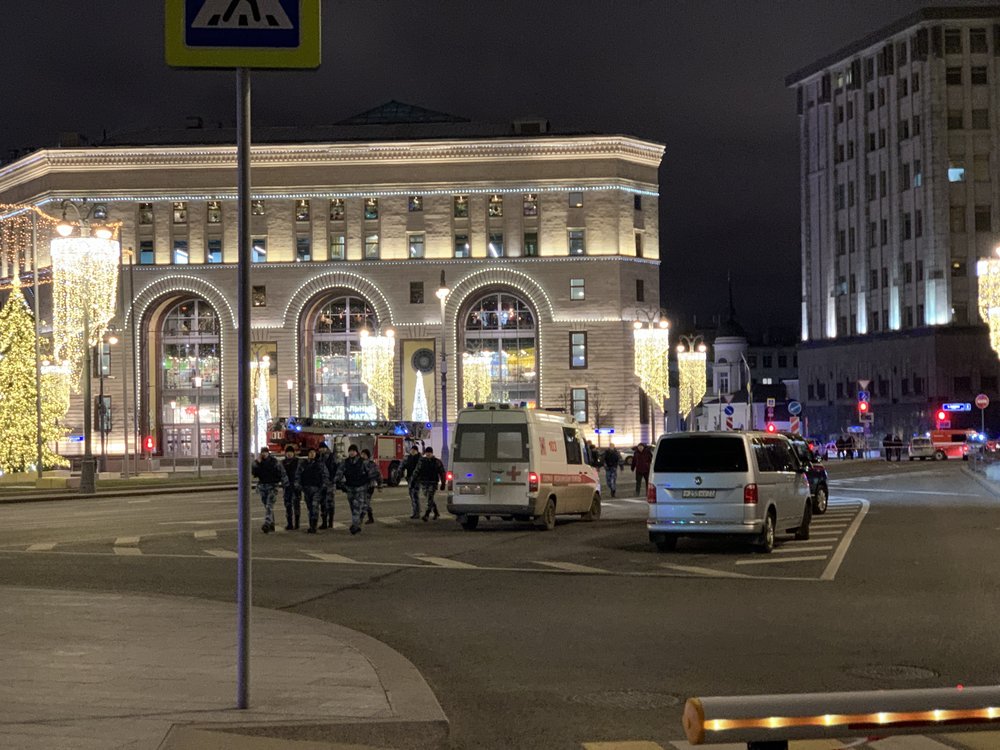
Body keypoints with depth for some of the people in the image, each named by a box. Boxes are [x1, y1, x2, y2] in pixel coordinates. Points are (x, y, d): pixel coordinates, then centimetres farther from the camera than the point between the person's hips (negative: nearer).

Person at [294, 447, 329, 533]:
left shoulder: (320, 464, 4)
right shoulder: (302, 463, 9)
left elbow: (325, 475, 6)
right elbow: (297, 475, 12)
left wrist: (324, 485, -3)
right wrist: (298, 485, 2)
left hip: (317, 488, -3)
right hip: (306, 488, 3)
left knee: (315, 506, -16)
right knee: (309, 507, 9)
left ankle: (313, 527, -21)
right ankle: (311, 526, 16)